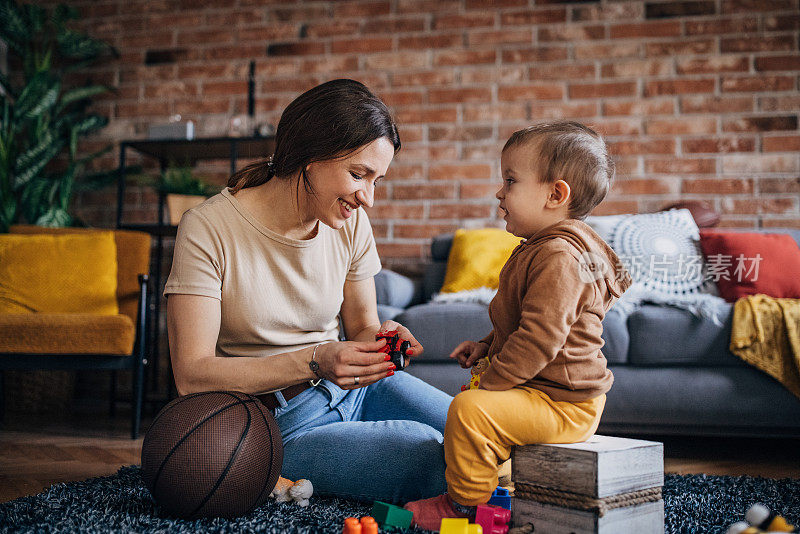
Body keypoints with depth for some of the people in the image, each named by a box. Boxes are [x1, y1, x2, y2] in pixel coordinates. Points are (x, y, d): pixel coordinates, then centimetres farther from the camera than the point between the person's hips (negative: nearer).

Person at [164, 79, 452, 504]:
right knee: (424, 452, -27)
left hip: (353, 389, 6)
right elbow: (192, 375, -20)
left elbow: (360, 328, 9)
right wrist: (314, 361, -30)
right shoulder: (207, 230, -16)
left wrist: (382, 338, -17)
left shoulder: (350, 223, 0)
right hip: (278, 425, -6)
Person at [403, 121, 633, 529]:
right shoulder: (540, 249, 13)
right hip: (556, 391, 11)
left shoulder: (559, 258, -24)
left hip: (564, 404, -11)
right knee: (481, 404, 28)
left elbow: (539, 339, -29)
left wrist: (489, 384, -21)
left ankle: (465, 504, -7)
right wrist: (488, 345, 15)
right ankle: (493, 480, 38)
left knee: (468, 409, -26)